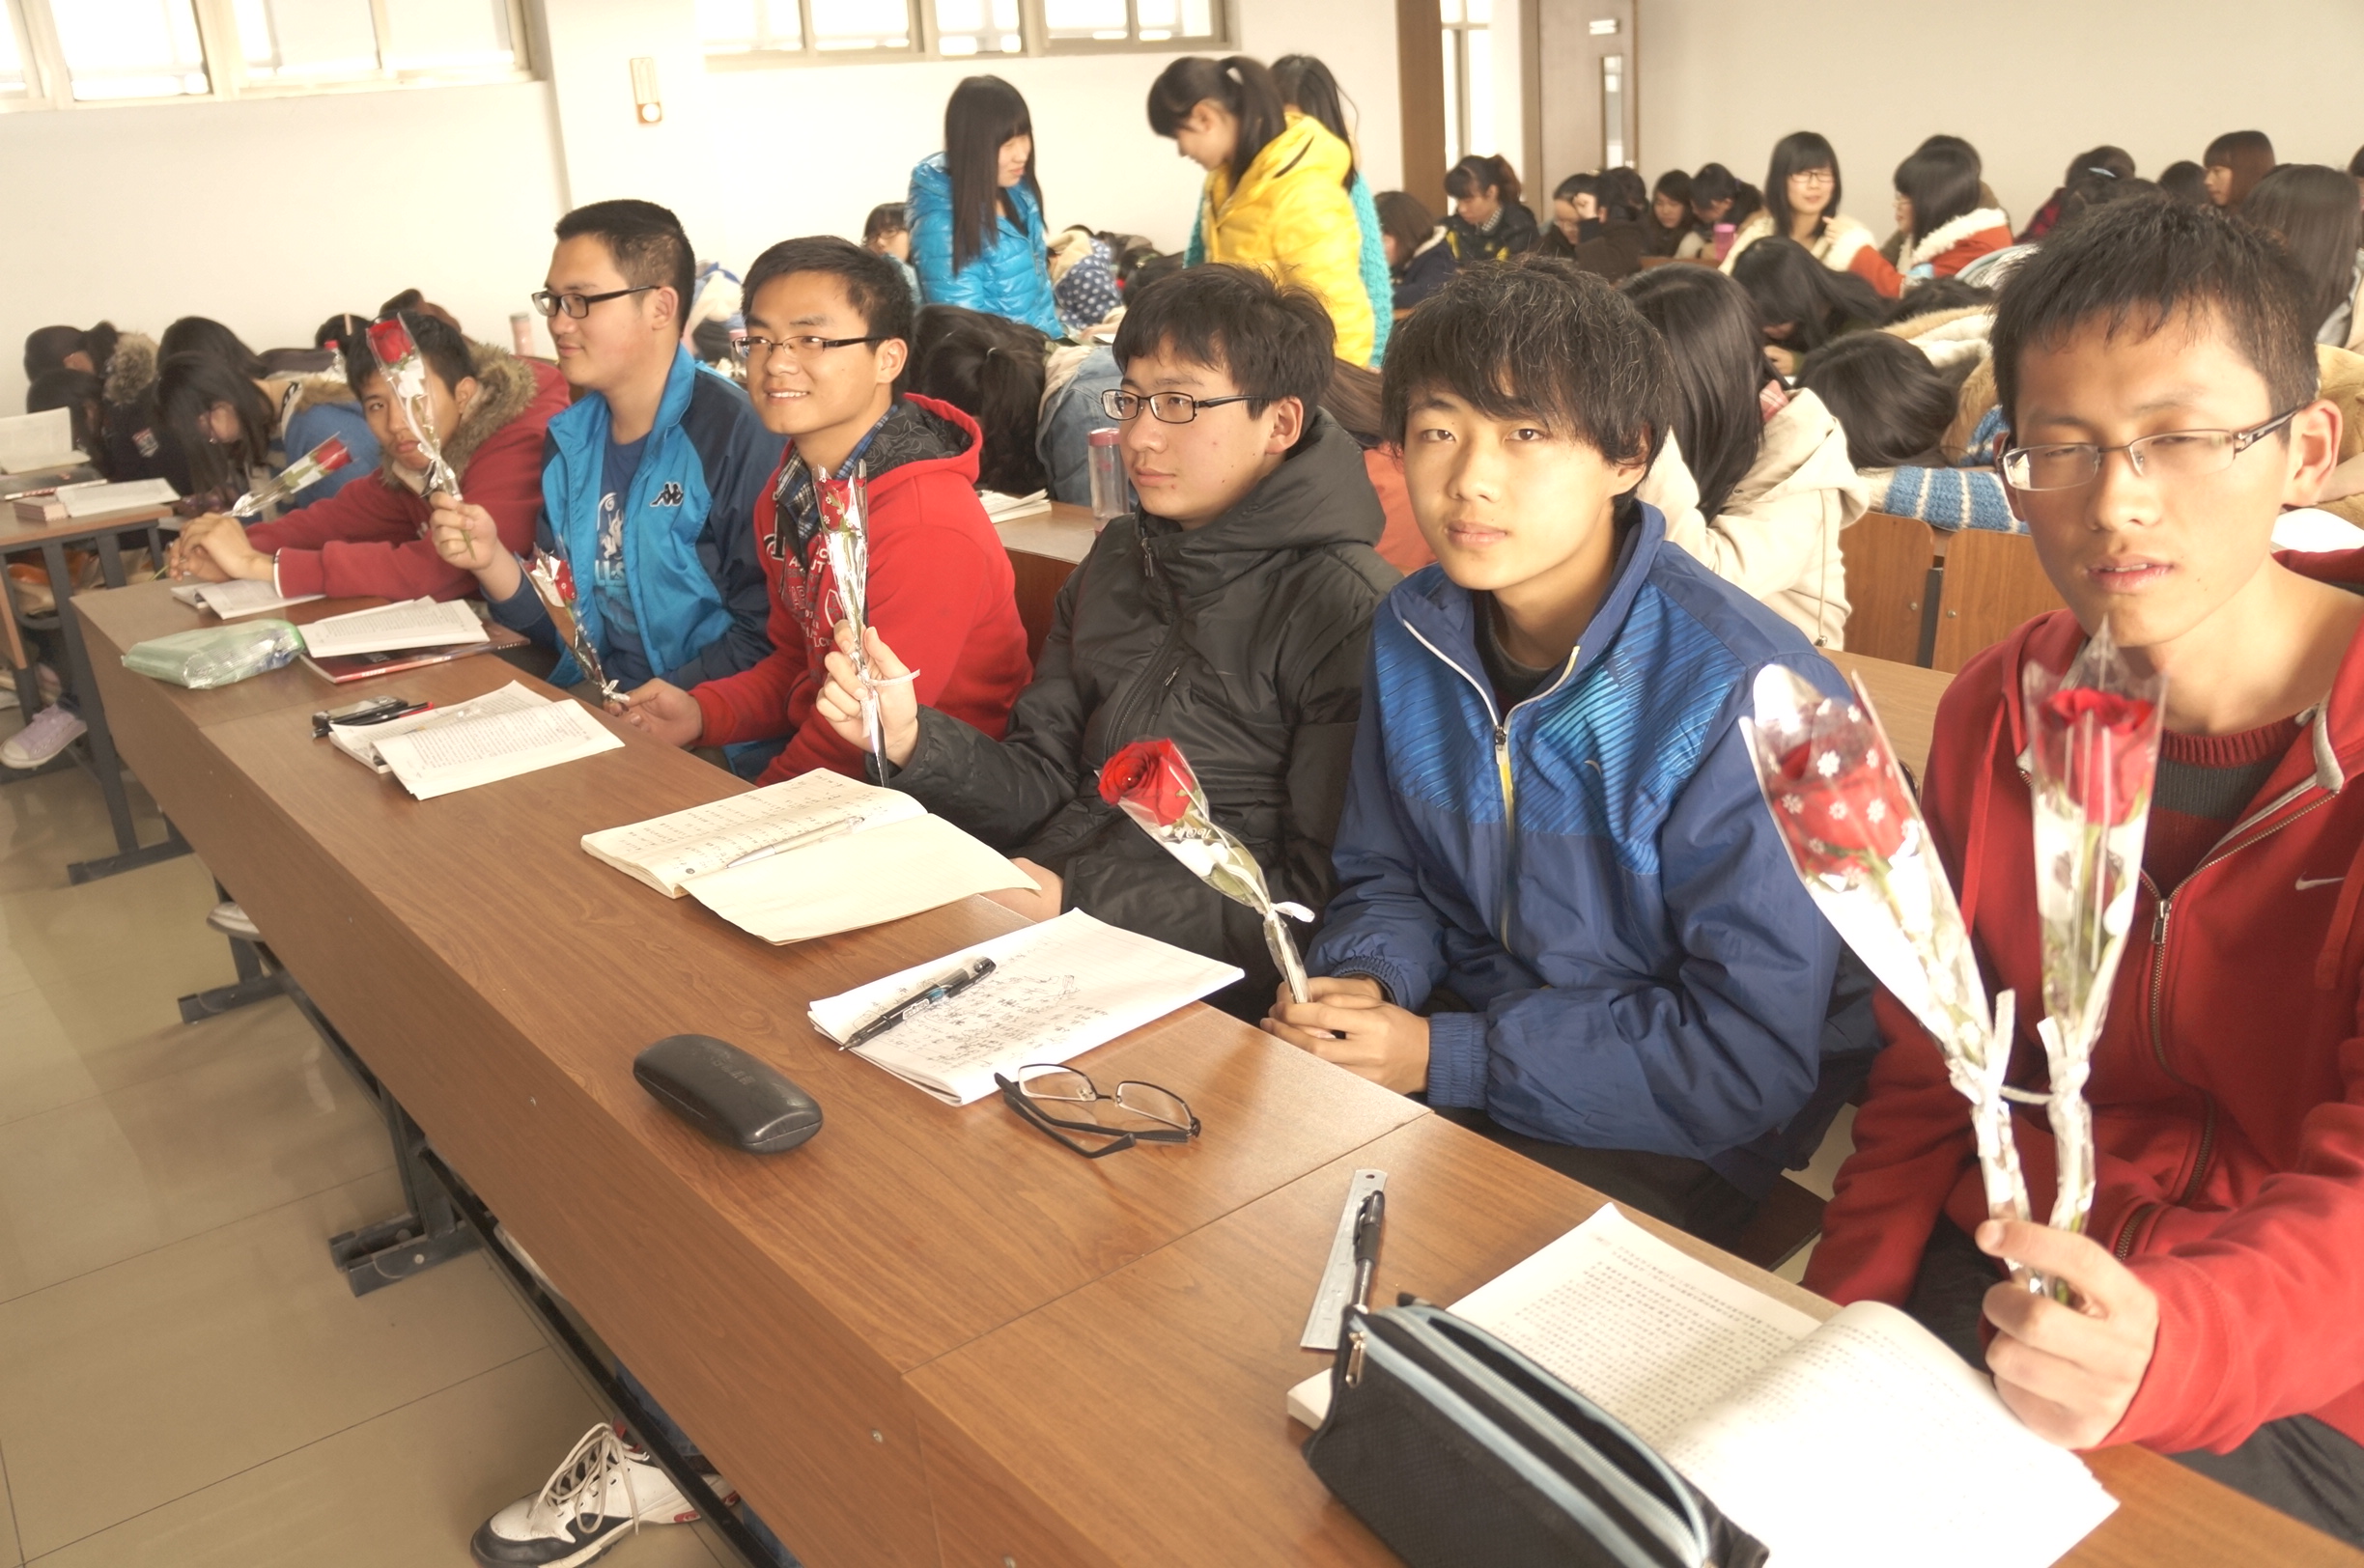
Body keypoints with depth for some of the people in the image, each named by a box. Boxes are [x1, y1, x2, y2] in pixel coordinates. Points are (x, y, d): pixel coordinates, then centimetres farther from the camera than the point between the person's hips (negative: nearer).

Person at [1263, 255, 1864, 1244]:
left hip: (1657, 1140, -6)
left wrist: (1449, 1058, -22)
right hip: (1457, 1032, 6)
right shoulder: (1411, 634, -1)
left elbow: (1754, 1061, -21)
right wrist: (1357, 981, -11)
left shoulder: (1747, 698, -22)